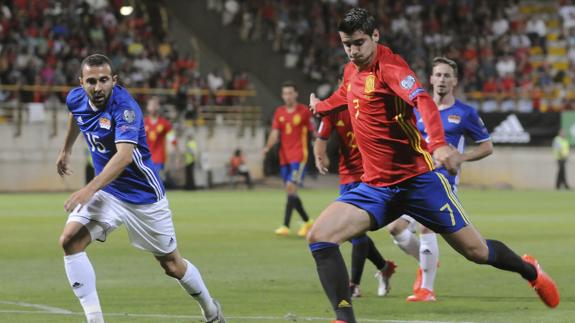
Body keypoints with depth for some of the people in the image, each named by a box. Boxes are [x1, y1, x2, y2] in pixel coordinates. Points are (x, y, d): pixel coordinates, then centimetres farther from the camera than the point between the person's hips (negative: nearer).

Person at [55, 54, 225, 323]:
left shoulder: (124, 106, -27)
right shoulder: (76, 99, -6)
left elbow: (124, 155, -40)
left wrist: (90, 189, -49)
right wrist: (66, 149, 34)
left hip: (143, 194, -5)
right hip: (106, 192, 5)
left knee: (172, 265, 7)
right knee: (70, 241, -19)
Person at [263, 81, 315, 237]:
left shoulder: (304, 111, -2)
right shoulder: (279, 112, 10)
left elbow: (313, 131, 2)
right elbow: (275, 134, 4)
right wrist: (268, 147, -14)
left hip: (299, 155, -6)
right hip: (284, 157, 6)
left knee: (291, 187, -17)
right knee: (291, 191, 8)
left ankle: (286, 226, -19)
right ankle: (307, 222, 24)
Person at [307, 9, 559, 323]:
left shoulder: (388, 65, -15)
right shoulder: (351, 70, 7)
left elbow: (423, 101, -34)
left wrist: (438, 144, -51)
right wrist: (320, 105, 48)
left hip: (418, 178, -6)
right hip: (375, 186, 6)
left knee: (476, 251, 4)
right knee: (319, 237, -16)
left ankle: (529, 270, 36)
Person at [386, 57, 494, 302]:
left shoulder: (465, 113, 0)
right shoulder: (417, 110, 11)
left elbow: (487, 146, 6)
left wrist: (460, 158, -9)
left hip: (444, 180, -5)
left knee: (426, 226, -21)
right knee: (395, 227, -4)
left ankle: (426, 289, -9)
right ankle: (427, 261, 24)